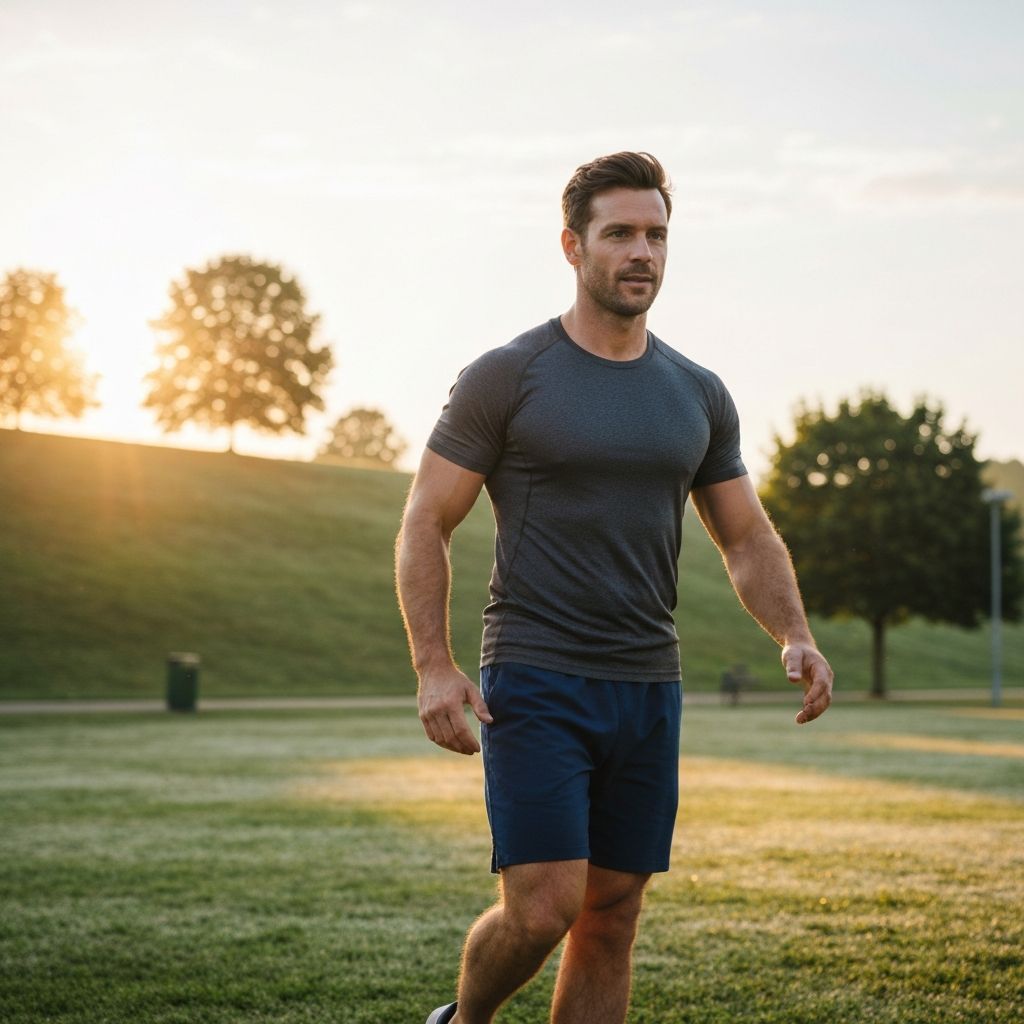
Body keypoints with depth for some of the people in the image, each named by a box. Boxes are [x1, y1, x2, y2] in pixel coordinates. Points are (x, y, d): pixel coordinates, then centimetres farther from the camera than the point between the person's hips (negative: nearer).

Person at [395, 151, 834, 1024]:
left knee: (611, 925, 7)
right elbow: (425, 524, -3)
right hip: (535, 684, -5)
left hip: (648, 689, 5)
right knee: (543, 909, -13)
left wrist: (795, 636, -4)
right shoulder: (506, 378, -4)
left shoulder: (698, 395, 10)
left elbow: (748, 537, 15)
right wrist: (434, 667, -14)